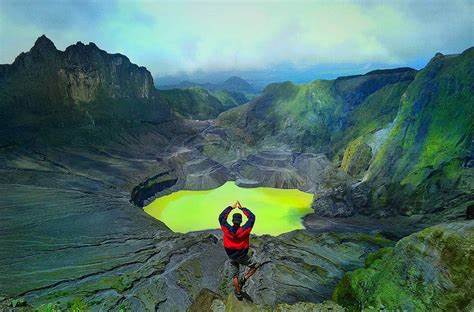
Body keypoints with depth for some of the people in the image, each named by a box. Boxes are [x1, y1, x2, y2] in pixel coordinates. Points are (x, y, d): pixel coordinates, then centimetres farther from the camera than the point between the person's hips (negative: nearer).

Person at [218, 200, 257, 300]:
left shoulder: (227, 229, -22)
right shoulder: (245, 230, -25)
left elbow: (221, 217, -8)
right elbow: (252, 217, -13)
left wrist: (231, 207, -2)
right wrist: (242, 208, -7)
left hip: (232, 257, 3)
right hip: (243, 257, -2)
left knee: (235, 276, 19)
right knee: (254, 266, 21)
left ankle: (238, 293, 30)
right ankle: (243, 279, 5)